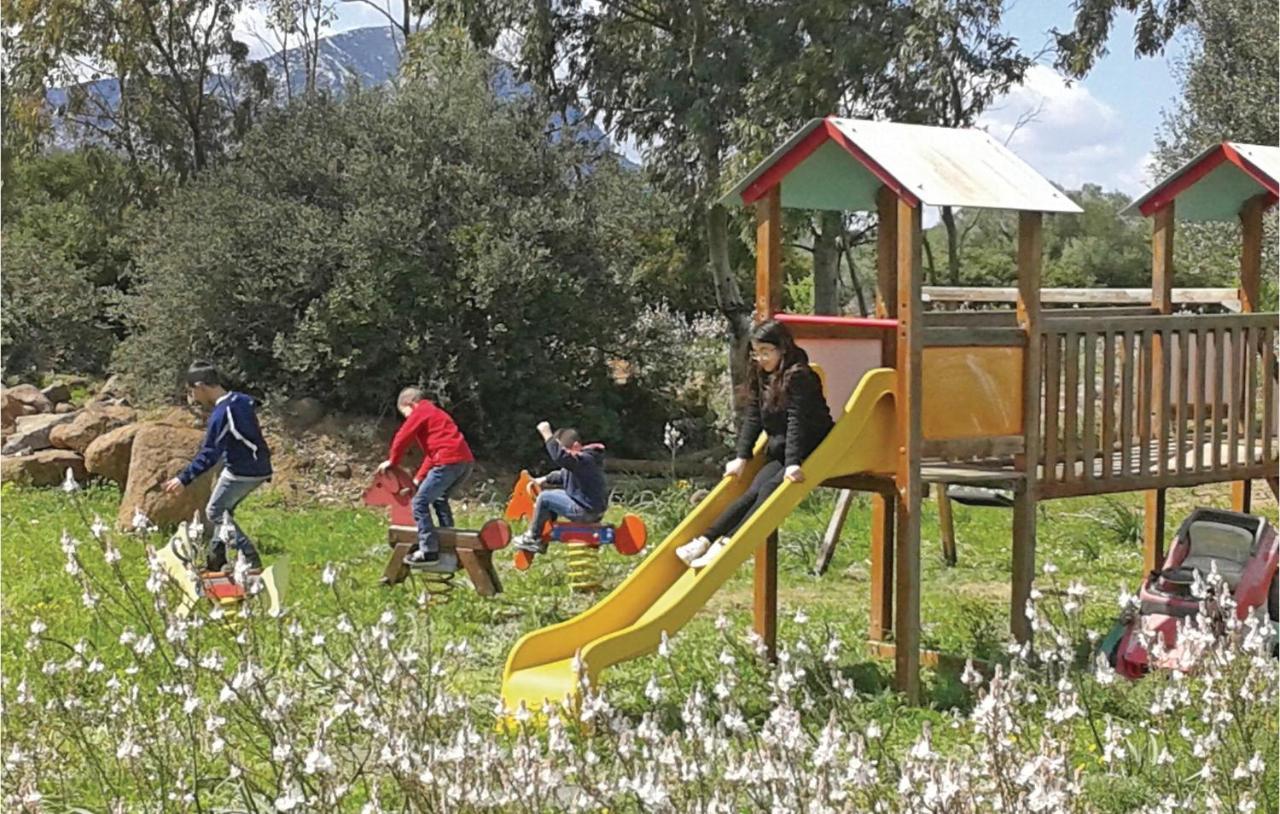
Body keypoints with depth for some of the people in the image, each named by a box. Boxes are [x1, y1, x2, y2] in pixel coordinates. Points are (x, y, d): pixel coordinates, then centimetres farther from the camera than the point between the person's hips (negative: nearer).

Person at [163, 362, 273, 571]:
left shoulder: (221, 414, -21)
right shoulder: (242, 400, 6)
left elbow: (209, 454, -23)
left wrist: (184, 479, -22)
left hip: (241, 472, -9)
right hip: (259, 469, 9)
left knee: (215, 512, 6)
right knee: (224, 510, 21)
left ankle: (250, 559, -3)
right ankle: (216, 561, 26)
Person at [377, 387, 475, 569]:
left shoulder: (420, 412, 6)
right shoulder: (436, 413, 33)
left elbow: (402, 438, 2)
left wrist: (392, 461, 18)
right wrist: (419, 478, 30)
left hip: (449, 461, -9)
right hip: (466, 460, 9)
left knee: (420, 502, -4)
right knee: (440, 500, 24)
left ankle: (428, 552, -9)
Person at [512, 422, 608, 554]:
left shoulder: (585, 460, -21)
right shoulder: (580, 459, 14)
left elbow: (560, 457, -38)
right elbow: (564, 475, 27)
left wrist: (548, 436, -33)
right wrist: (546, 479, 14)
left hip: (586, 511, -11)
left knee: (545, 498, -8)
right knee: (553, 496, 26)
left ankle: (533, 538, 4)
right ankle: (543, 540, 26)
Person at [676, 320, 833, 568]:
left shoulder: (798, 377, -15)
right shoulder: (762, 378, 11)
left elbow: (797, 422, -24)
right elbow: (752, 419, 11)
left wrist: (793, 463, -31)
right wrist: (742, 458, 4)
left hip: (811, 454, -7)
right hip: (779, 453, 7)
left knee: (769, 489, -27)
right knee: (754, 491, -15)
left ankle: (726, 544, -40)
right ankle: (705, 540, -28)